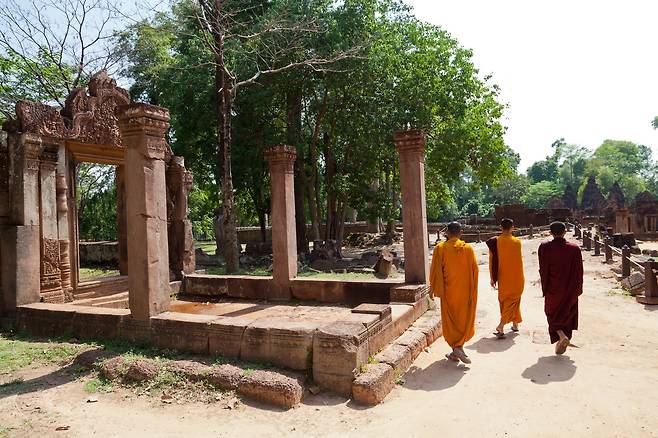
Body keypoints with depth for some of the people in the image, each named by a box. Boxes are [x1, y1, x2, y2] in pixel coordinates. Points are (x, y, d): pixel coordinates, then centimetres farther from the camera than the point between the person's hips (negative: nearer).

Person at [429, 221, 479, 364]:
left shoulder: (440, 248, -9)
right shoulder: (468, 248, -5)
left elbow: (435, 270, -6)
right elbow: (475, 270, -1)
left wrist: (433, 288, 4)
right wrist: (473, 291, 10)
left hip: (448, 291, -1)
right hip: (465, 292, 1)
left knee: (450, 321, 10)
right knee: (464, 320, 14)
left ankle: (456, 349, 6)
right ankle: (458, 347, 5)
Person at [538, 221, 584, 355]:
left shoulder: (544, 248, -13)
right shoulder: (574, 249, -9)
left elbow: (543, 270, -10)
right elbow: (579, 272, -4)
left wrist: (545, 289, 0)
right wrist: (578, 289, 7)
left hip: (552, 289, -1)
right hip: (569, 289, 1)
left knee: (552, 314, 15)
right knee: (567, 314, 17)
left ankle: (560, 335, -7)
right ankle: (563, 340, 18)